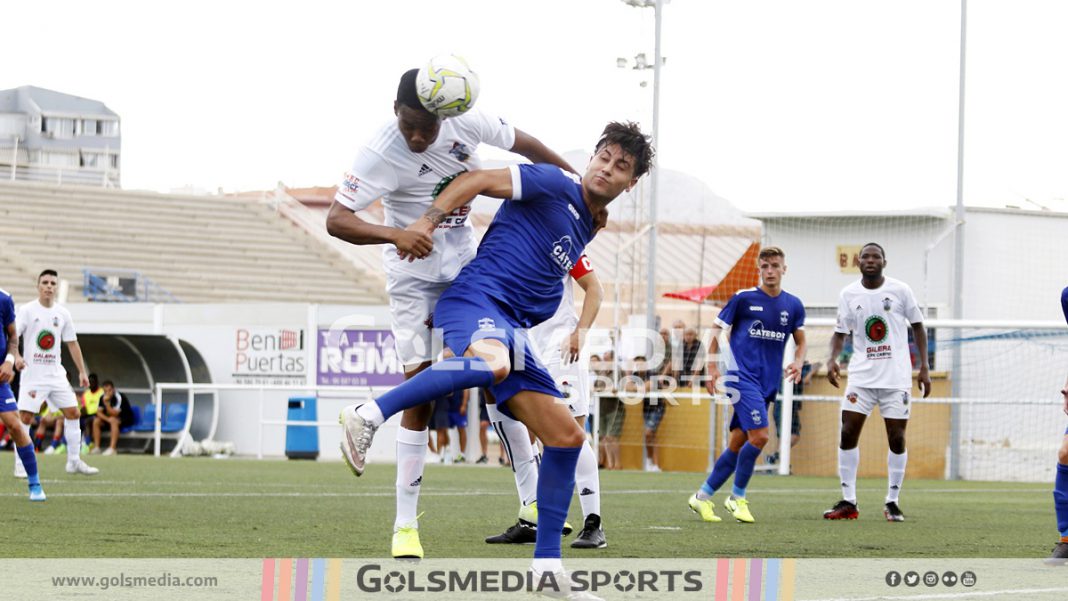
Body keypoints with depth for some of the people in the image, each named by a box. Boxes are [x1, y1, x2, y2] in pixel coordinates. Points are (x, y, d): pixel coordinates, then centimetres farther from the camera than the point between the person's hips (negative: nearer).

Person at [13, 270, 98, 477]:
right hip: (33, 374, -5)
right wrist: (16, 357, -32)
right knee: (24, 417, -11)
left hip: (56, 373, 5)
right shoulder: (27, 310, -5)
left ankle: (74, 461, 12)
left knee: (73, 413, 2)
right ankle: (20, 465, -2)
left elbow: (72, 344, 15)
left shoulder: (62, 314, 9)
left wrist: (82, 372, 12)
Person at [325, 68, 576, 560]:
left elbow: (524, 145, 5)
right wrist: (396, 234, -48)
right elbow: (336, 220, -32)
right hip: (414, 274, -4)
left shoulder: (466, 123, -14)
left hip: (465, 263, 4)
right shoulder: (380, 154, -25)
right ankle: (405, 527, -4)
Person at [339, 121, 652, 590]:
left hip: (510, 331, 9)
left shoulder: (588, 227, 23)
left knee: (567, 438, 3)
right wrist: (428, 220, -17)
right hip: (475, 300, -9)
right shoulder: (555, 186, -1)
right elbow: (479, 180, -7)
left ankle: (546, 565, 6)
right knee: (493, 362, -44)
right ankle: (369, 415, -38)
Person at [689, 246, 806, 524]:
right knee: (759, 435, -19)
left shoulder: (793, 305, 8)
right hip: (742, 376, -5)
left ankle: (703, 496, 16)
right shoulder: (743, 298, -4)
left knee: (738, 443, 6)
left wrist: (798, 362, -2)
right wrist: (712, 367, -4)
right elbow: (717, 329, 4)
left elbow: (801, 341, 19)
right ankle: (738, 497, -3)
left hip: (768, 383, 5)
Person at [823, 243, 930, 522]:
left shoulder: (900, 290, -1)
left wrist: (924, 367, 1)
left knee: (896, 438, -1)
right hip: (861, 375, 1)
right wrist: (833, 359, -11)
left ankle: (892, 502, 10)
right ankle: (848, 502, 1)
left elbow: (917, 326, 7)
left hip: (896, 377, -1)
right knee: (848, 434, -7)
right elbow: (841, 332, 8)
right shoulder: (848, 294, 3)